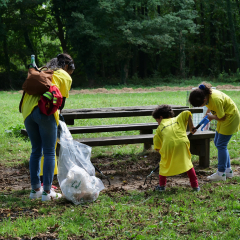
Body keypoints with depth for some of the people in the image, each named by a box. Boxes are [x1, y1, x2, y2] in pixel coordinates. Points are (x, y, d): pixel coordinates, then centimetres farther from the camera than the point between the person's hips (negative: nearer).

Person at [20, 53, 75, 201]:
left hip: (28, 110, 6)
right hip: (45, 111, -6)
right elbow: (62, 101, 10)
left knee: (36, 150, 14)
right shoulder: (65, 76, 12)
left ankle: (35, 189, 19)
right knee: (49, 152, 1)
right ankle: (47, 191, 1)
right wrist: (57, 114, 26)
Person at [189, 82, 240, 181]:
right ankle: (228, 170, 19)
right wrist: (208, 113, 0)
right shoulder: (206, 94, -9)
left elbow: (221, 118, -23)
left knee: (221, 144, -8)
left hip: (231, 117, -9)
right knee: (217, 142, 11)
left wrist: (212, 117, -6)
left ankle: (221, 173, -1)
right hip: (225, 117, 9)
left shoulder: (216, 100, -35)